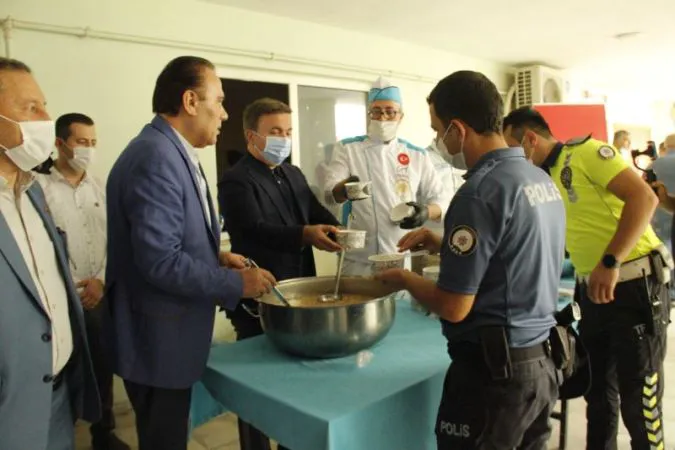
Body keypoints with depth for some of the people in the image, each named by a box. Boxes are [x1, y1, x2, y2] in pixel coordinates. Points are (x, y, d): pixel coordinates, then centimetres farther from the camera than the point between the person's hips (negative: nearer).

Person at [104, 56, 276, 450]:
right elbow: (161, 263, -28)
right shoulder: (156, 157, -23)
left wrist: (216, 257, 3)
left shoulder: (172, 152, 9)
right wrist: (237, 284, -19)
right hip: (159, 341, -9)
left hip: (171, 335, 9)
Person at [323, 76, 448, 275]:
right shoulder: (347, 149, 2)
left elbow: (441, 199, 9)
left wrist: (426, 212, -14)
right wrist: (345, 189, -33)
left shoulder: (417, 155, 7)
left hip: (403, 260, 2)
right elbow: (330, 193, -10)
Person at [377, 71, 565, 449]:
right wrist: (446, 244, 13)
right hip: (543, 362, 8)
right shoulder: (542, 179, 5)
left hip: (493, 370, -8)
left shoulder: (480, 192, -21)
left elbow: (454, 307, -18)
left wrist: (404, 279, -1)